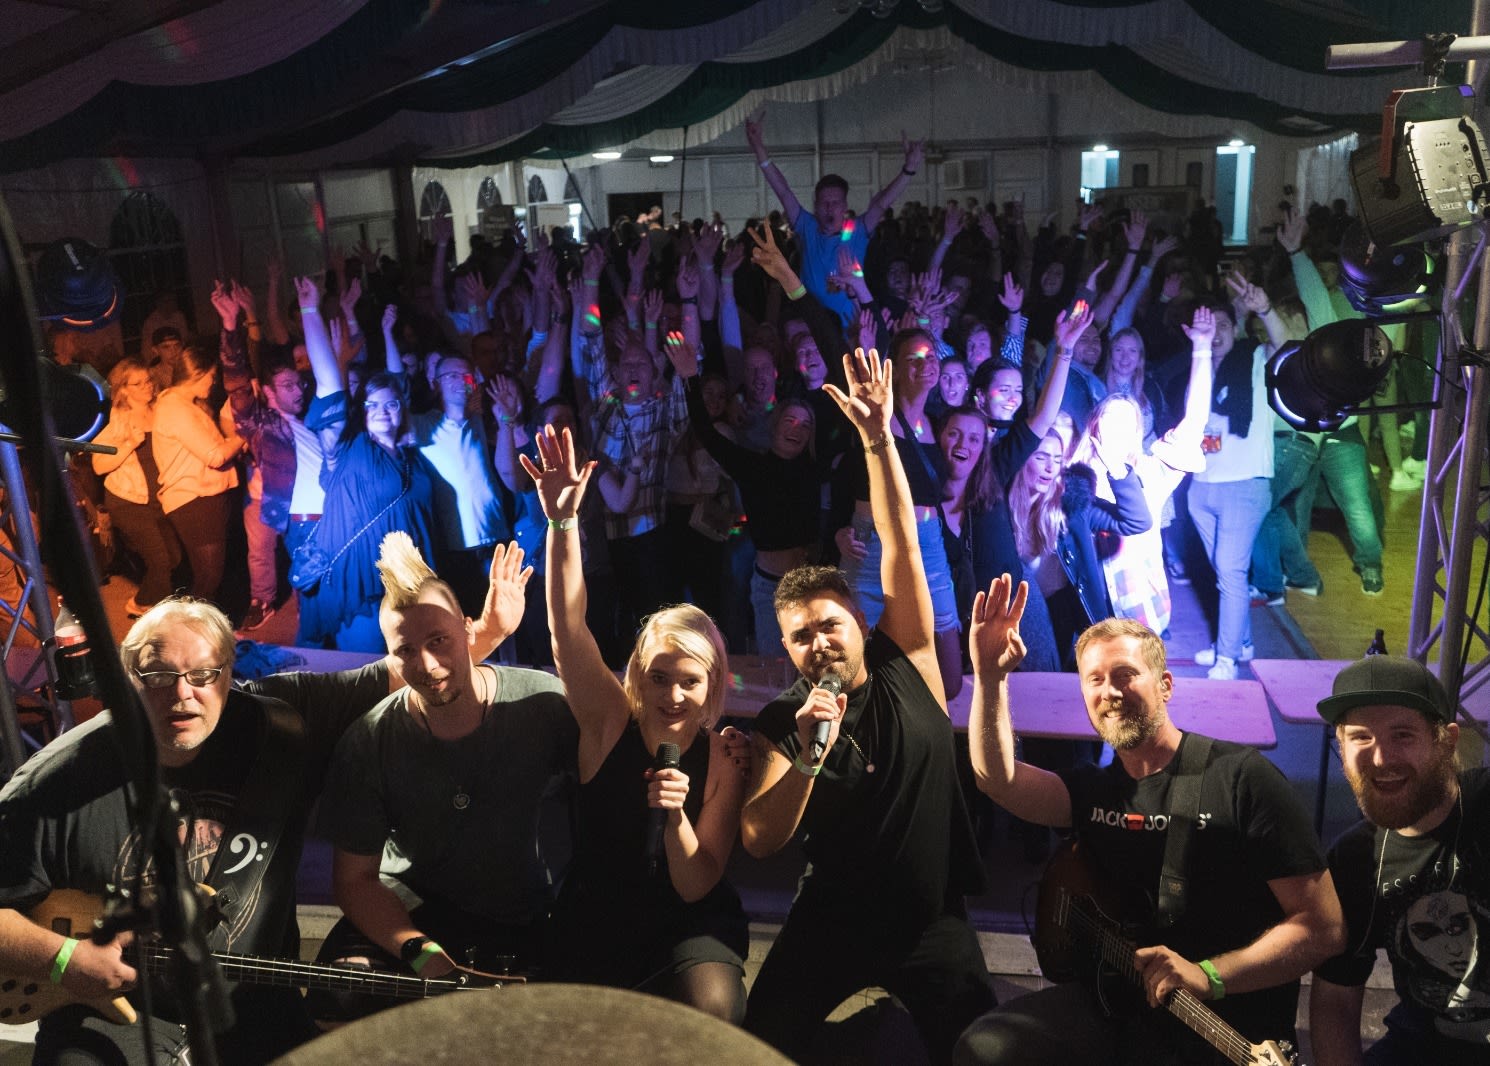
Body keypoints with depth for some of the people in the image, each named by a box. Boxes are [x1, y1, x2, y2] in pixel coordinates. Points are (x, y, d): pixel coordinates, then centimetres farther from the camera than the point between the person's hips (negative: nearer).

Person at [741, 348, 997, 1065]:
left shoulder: (905, 665, -6)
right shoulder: (782, 723, -7)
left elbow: (901, 547, -14)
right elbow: (759, 842, -16)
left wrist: (877, 438, -21)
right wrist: (809, 757, -30)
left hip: (932, 920, 0)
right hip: (831, 918, 0)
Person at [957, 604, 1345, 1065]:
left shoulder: (1241, 776, -7)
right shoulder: (1093, 789, 10)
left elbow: (1324, 926, -10)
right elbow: (996, 777, -8)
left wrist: (1208, 975, -21)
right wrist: (990, 675, -18)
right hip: (1114, 1003, 5)